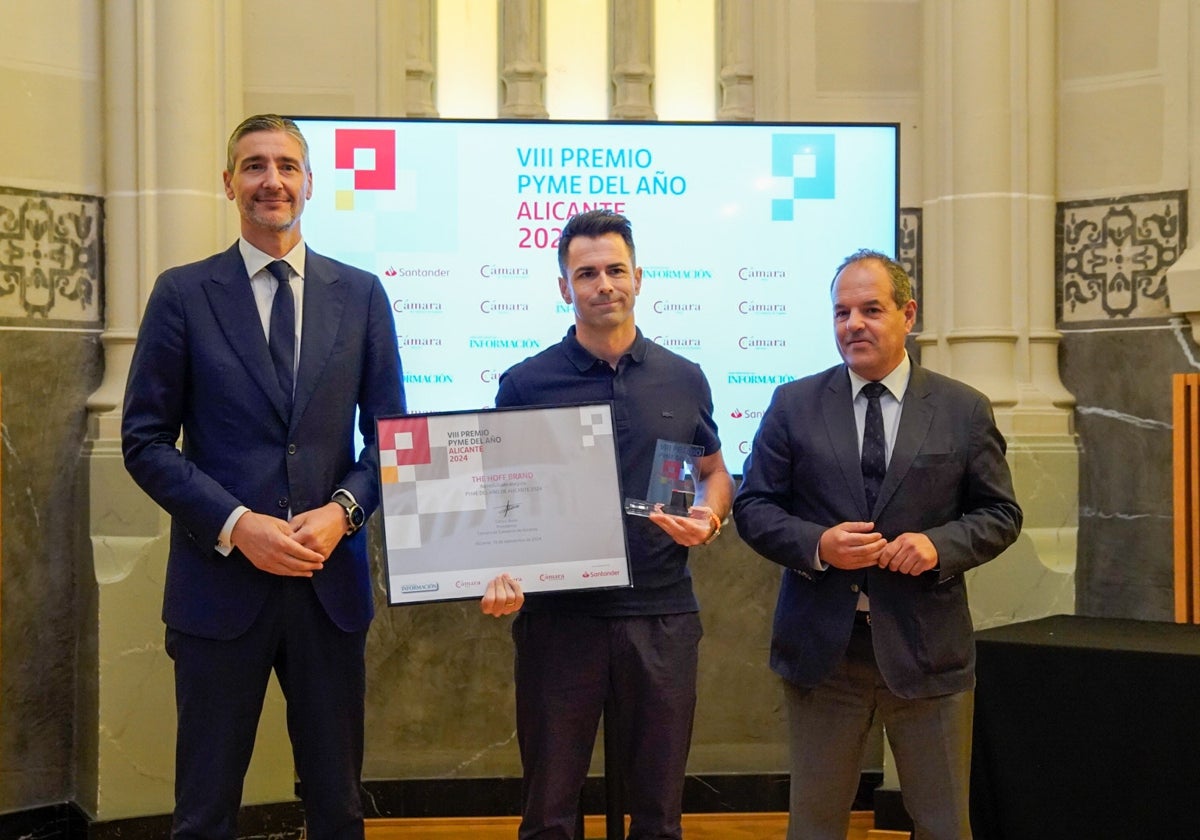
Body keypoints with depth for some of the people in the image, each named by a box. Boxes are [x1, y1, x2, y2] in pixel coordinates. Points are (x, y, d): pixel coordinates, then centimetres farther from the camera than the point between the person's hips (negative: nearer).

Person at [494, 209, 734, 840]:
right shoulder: (524, 384, 0)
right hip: (558, 615, -1)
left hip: (661, 616, 2)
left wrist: (708, 518, -4)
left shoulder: (683, 380, 7)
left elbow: (714, 472, 18)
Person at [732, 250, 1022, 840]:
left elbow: (1000, 514, 5)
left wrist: (940, 545, -15)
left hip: (926, 651, 0)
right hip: (822, 647, 0)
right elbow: (753, 507, 3)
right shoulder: (793, 405, 2)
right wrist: (816, 544, -16)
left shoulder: (964, 410, 2)